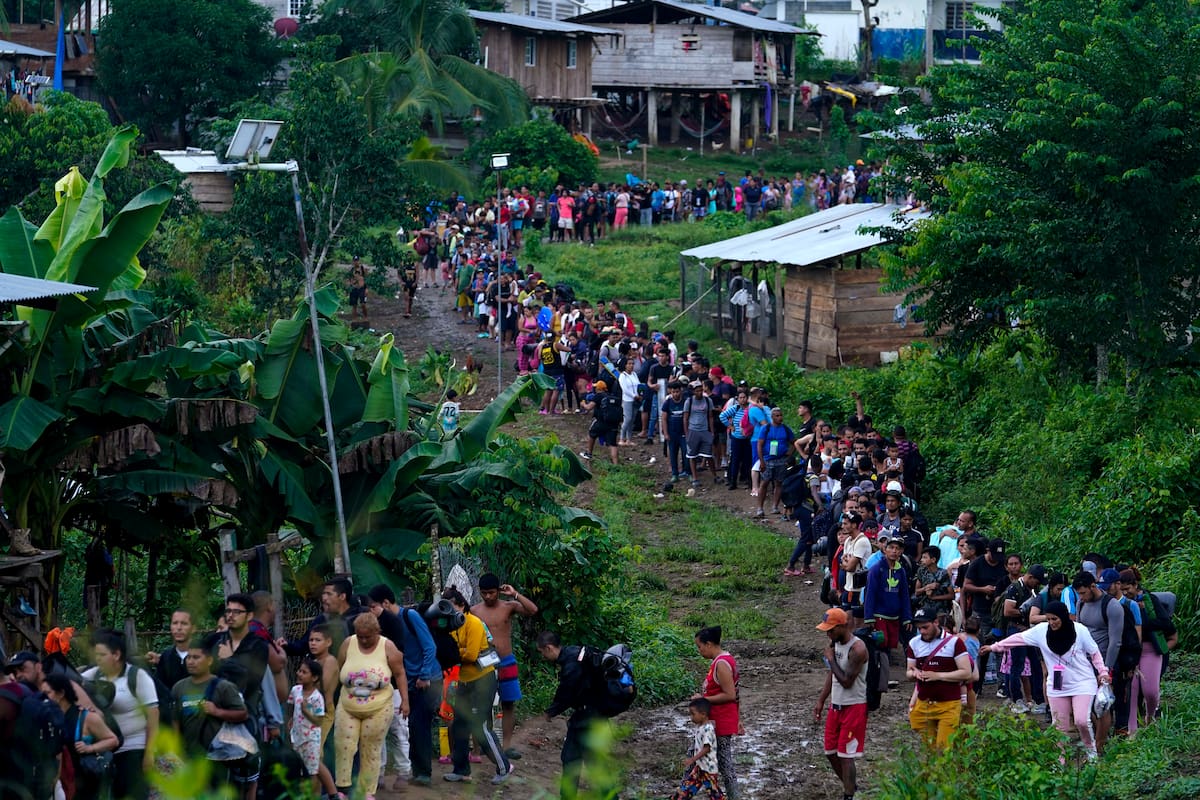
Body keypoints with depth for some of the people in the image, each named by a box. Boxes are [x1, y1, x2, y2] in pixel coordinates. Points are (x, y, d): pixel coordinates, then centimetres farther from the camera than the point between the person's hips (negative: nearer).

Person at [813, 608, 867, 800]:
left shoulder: (857, 648, -21)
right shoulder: (835, 643, 6)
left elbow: (847, 681, -23)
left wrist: (831, 659, -16)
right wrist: (821, 701, 14)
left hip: (853, 707, -9)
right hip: (836, 705, 9)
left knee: (845, 755, -6)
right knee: (831, 752, 14)